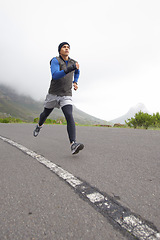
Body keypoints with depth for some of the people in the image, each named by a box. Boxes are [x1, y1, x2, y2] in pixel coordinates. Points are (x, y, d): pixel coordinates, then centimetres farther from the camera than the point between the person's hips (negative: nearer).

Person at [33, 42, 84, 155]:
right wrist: (70, 68, -37)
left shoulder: (73, 62, 7)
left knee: (69, 116, -22)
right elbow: (55, 75, -28)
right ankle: (39, 126, 55)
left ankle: (74, 145, -32)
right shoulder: (55, 61, -8)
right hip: (53, 94, -1)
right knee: (46, 113, 20)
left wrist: (75, 82, 13)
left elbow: (77, 72, 31)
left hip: (66, 96, 1)